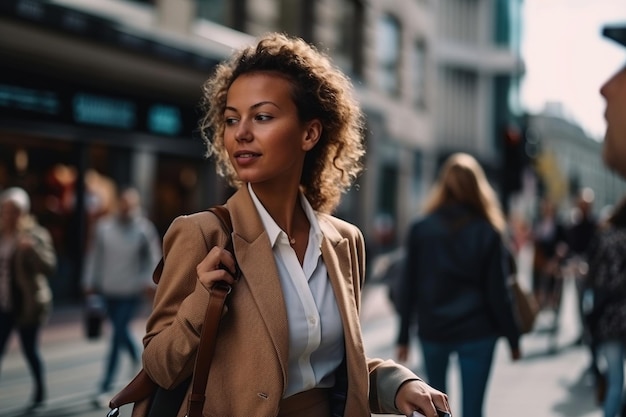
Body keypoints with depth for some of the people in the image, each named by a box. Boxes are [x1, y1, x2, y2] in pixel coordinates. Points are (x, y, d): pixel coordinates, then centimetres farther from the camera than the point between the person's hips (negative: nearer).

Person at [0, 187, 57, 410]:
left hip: (27, 304, -5)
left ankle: (40, 393, 25)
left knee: (30, 348, 6)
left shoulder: (34, 235, -9)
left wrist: (32, 249, -31)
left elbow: (49, 267, -17)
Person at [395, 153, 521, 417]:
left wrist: (403, 336, 5)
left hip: (432, 330, 2)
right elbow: (498, 292, -5)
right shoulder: (487, 232, -3)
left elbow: (409, 288, -1)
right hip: (477, 332, -1)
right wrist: (512, 338, 4)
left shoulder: (420, 229, -1)